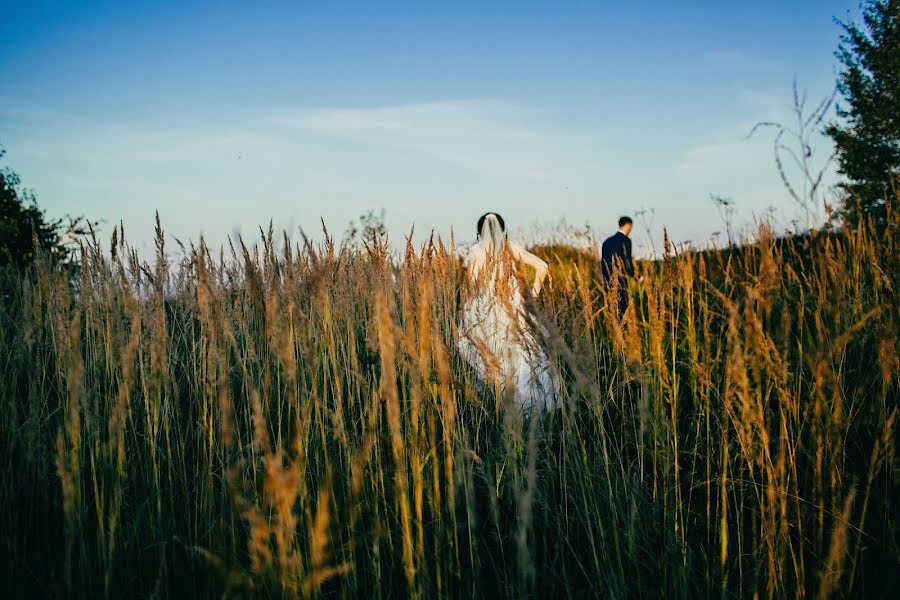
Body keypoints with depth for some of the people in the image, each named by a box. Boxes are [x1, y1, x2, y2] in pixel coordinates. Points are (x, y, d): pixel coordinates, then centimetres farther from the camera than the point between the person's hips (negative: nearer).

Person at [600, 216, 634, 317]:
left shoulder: (607, 241, 15)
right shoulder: (625, 240, -7)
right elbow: (627, 262, -13)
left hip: (608, 282, 7)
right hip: (620, 282, -7)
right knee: (622, 310, -5)